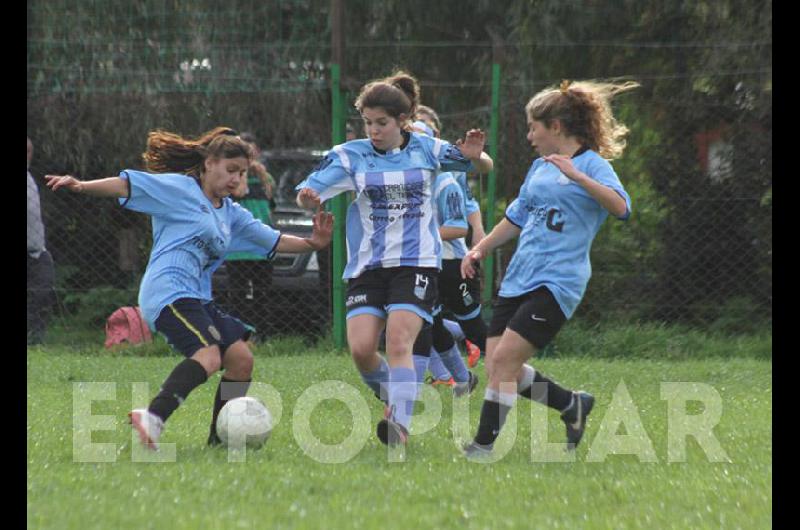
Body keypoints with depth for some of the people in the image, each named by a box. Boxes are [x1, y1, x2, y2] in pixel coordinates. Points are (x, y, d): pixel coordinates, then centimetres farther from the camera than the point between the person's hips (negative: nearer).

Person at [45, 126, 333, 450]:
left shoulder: (231, 214, 23)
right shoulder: (179, 188, 1)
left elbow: (272, 241, 25)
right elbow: (127, 185, -5)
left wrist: (311, 244, 10)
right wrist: (80, 186, -18)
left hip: (197, 298, 9)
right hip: (168, 292, -9)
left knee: (241, 358, 3)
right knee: (208, 355, -29)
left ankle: (220, 438, 10)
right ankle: (153, 417, -41)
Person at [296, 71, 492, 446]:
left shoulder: (427, 149, 3)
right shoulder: (350, 155, 1)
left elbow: (484, 168, 13)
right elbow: (311, 192, -8)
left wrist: (474, 156, -11)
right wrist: (307, 198, -33)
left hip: (416, 263, -2)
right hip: (365, 266, 2)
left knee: (398, 342, -19)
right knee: (361, 349, -10)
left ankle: (400, 425, -24)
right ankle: (393, 399, 18)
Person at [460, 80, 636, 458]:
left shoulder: (592, 164, -4)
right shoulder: (539, 168, 19)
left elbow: (621, 207, -22)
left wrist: (576, 175, -29)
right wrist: (481, 249, 23)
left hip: (557, 281, -8)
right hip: (519, 280, 8)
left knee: (505, 359, -17)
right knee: (498, 367, 1)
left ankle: (484, 444, -7)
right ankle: (571, 404, 20)